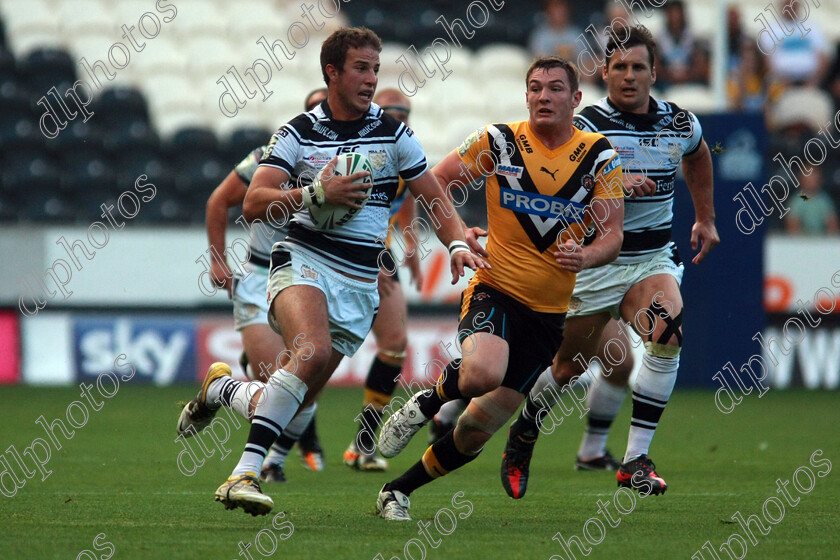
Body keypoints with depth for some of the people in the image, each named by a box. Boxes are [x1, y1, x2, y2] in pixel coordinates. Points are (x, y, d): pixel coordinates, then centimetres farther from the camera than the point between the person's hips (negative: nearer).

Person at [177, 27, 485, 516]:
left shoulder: (393, 134, 7)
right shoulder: (299, 133, 2)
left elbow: (435, 197, 13)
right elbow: (254, 204, -6)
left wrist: (458, 243, -5)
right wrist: (316, 193, -18)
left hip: (359, 284, 3)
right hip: (304, 261, -3)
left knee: (294, 401, 0)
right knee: (313, 350, -35)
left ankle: (222, 389, 34)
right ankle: (245, 473, -35)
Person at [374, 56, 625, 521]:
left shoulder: (599, 157, 0)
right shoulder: (497, 142, -4)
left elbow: (613, 234, -1)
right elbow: (433, 184, 5)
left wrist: (586, 256, -23)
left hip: (549, 312, 3)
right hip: (495, 290, -2)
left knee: (479, 427, 4)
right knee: (483, 373, -35)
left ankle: (398, 491, 24)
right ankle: (428, 401, -1)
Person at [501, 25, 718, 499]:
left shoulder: (679, 123, 3)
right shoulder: (587, 126, -13)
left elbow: (698, 156, 28)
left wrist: (706, 218, 29)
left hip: (654, 259, 3)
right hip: (596, 261, -3)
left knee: (668, 333, -25)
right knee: (571, 366, 5)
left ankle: (636, 460, -21)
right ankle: (523, 436, 37)